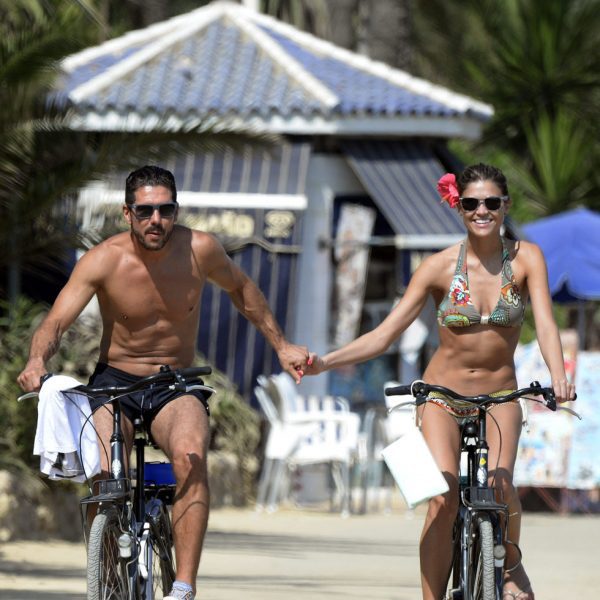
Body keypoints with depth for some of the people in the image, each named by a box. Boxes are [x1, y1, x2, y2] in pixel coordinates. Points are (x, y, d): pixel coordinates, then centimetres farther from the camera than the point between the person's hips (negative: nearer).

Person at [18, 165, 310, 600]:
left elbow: (240, 287, 13)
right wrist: (37, 360, -43)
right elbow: (56, 322, -21)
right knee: (103, 474, -28)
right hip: (115, 381, 0)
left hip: (177, 385, 0)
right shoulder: (104, 260, -14)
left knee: (190, 455, -32)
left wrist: (281, 346, 14)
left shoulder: (199, 250, -9)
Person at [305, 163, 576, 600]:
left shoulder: (525, 258, -7)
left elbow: (545, 322, -19)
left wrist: (558, 376, -38)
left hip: (499, 394, 0)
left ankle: (511, 563, 10)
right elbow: (385, 334, -9)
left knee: (500, 485, -22)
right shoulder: (439, 267, -8)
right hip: (443, 394, 0)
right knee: (443, 500, -20)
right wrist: (324, 363, -22)